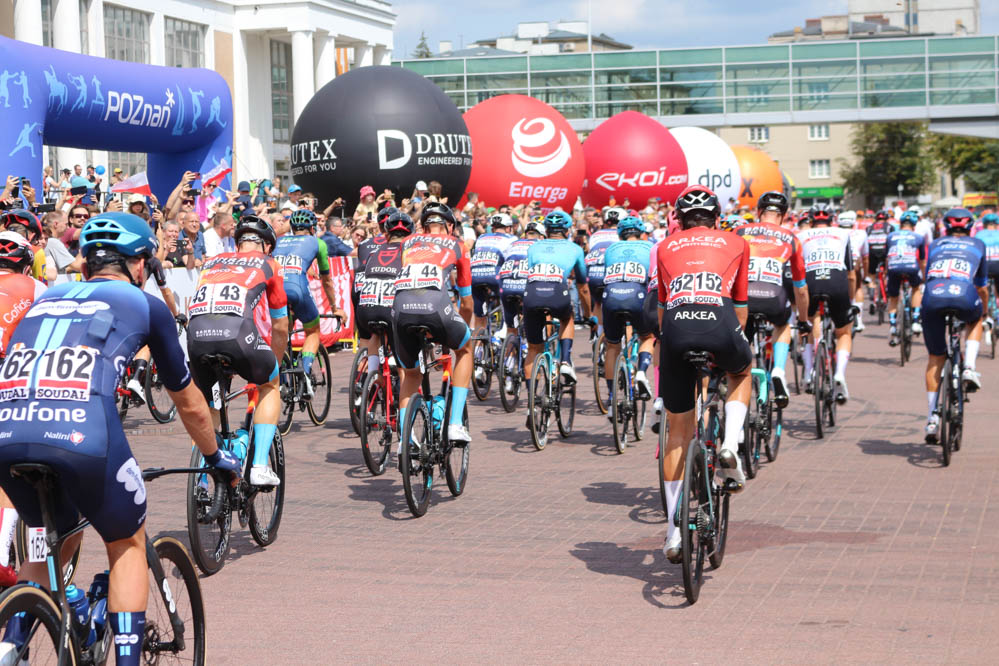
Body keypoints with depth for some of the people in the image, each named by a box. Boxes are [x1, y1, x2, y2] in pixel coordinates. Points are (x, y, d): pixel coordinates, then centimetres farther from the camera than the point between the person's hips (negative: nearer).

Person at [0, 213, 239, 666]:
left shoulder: (44, 298, 31)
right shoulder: (145, 304, 21)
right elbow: (189, 405, 31)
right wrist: (216, 458, 49)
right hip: (82, 433, -4)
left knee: (56, 539, 31)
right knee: (128, 543, 24)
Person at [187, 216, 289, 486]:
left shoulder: (212, 262, 34)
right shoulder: (268, 264, 25)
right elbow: (280, 327, 29)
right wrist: (274, 364, 45)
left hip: (197, 334, 3)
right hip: (237, 332, -3)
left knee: (206, 409, 26)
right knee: (270, 384, 26)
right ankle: (260, 467, 16)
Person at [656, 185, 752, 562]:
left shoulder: (666, 247, 28)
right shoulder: (735, 243, 27)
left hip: (677, 327, 1)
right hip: (719, 323, -1)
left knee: (678, 432, 15)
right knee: (742, 373, 36)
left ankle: (673, 533, 15)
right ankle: (730, 447, 11)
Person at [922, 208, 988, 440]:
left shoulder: (934, 245, 33)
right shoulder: (977, 245, 31)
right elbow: (982, 287, 40)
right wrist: (983, 310, 57)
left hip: (932, 298, 1)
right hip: (963, 295, -1)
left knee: (935, 358, 16)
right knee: (975, 321, 36)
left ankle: (932, 416, 9)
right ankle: (969, 368, 15)